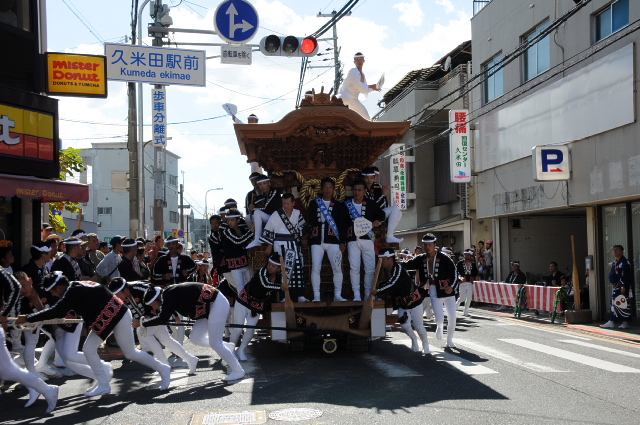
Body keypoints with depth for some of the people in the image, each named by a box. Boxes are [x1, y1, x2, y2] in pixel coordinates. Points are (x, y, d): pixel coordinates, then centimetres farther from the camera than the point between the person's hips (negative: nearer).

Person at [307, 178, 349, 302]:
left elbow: (343, 225, 4)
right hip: (317, 240, 1)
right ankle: (316, 296, 4)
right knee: (315, 268, -4)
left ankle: (337, 295, 6)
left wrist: (342, 242, -3)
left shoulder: (339, 205, 8)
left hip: (333, 241, -1)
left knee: (337, 268, -4)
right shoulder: (314, 203, 11)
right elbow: (310, 221, 11)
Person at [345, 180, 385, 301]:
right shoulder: (346, 204, 6)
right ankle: (356, 295, -1)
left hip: (367, 239, 1)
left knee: (370, 268, 1)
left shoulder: (370, 204, 7)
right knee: (354, 268, -7)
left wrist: (377, 221, -7)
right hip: (352, 240, -1)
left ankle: (368, 294, 11)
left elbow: (381, 213, 15)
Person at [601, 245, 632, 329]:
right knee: (614, 303, 10)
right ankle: (611, 322, 14)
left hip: (622, 287, -9)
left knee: (623, 303, -5)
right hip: (615, 287, 9)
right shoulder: (614, 262, 16)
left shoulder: (624, 262, -12)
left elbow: (625, 275, -18)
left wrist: (623, 286, -22)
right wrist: (613, 284, 19)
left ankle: (625, 322, 0)